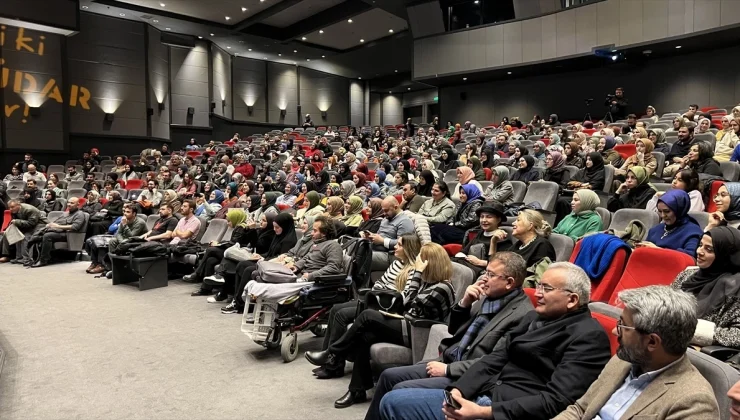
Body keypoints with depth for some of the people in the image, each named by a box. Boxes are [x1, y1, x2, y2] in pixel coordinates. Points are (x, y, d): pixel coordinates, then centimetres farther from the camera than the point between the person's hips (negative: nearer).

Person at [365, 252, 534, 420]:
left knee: (400, 390, -16)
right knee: (389, 376, 4)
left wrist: (448, 369, -17)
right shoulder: (487, 297, 7)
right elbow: (454, 330, 15)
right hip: (448, 361, 8)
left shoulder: (523, 314, -17)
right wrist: (464, 302, -3)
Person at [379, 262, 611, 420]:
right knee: (393, 401, -1)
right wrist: (458, 390, -6)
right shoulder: (534, 317, 15)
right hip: (482, 395, 8)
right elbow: (494, 359, 11)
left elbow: (555, 401, -17)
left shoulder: (589, 336, -9)